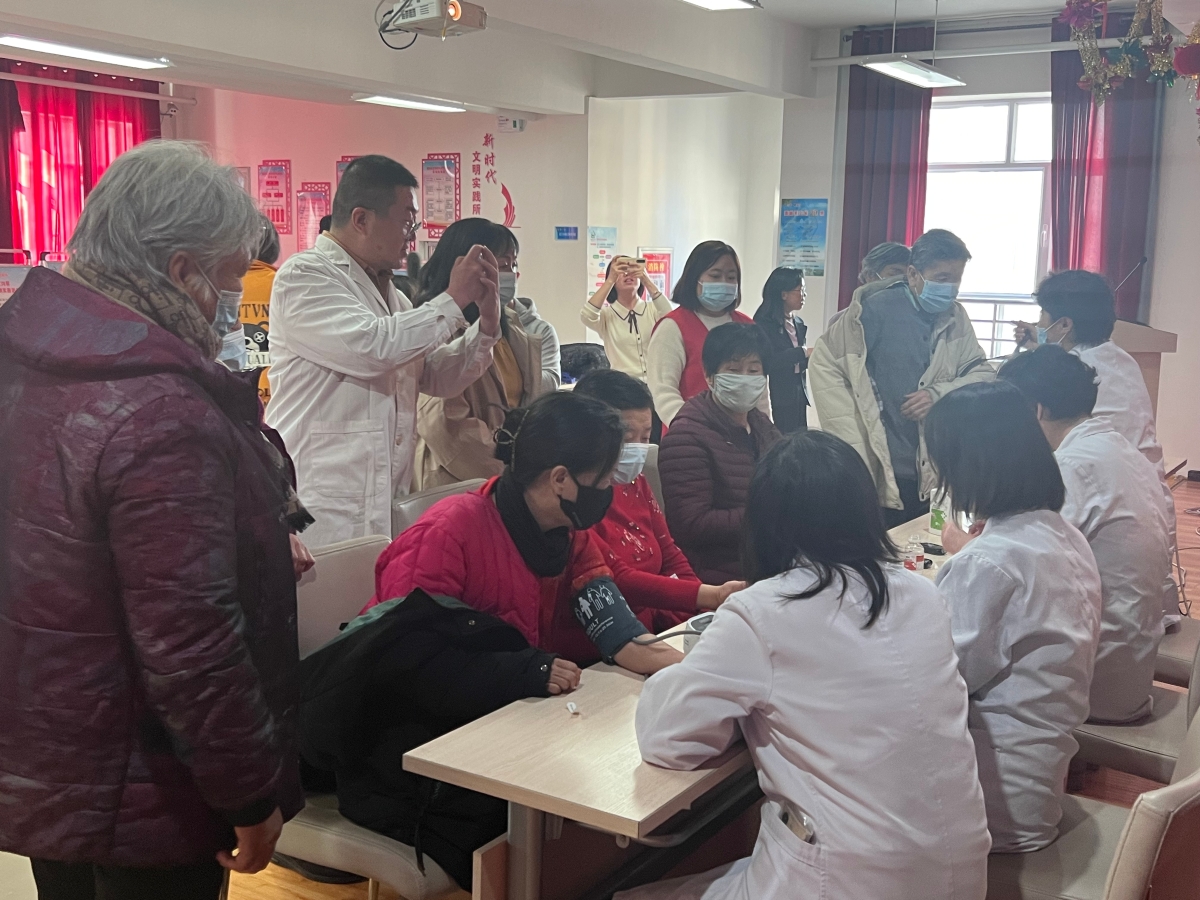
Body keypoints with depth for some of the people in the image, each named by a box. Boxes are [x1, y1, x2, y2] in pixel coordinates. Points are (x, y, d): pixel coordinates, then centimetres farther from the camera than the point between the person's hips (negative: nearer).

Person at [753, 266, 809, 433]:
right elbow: (769, 362, -19)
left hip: (798, 397, 7)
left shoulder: (798, 323, 14)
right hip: (775, 399, -7)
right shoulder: (764, 323, -8)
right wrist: (803, 352, -18)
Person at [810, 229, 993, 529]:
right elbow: (824, 364, -6)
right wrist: (853, 443, -11)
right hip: (878, 471, -4)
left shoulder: (956, 318, 6)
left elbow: (983, 374, 10)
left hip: (933, 473, 5)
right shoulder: (875, 310, -8)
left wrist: (940, 393, -12)